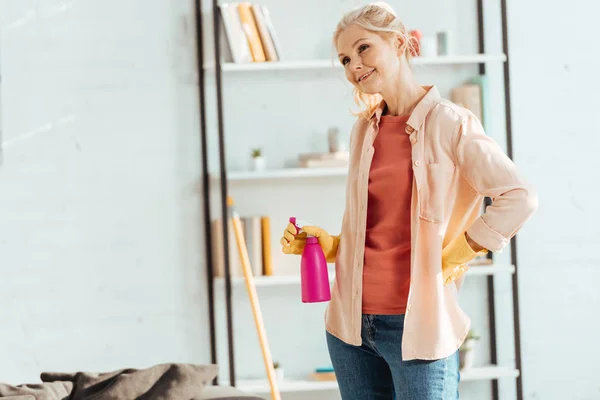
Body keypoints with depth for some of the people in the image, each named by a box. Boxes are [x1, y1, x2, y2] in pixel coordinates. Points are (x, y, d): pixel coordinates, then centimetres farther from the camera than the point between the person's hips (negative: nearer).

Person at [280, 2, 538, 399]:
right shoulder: (364, 130, 11)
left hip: (414, 324, -6)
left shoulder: (448, 123, -7)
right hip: (352, 321, 6)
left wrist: (458, 254, -10)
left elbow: (519, 197, -13)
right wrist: (327, 243, 4)